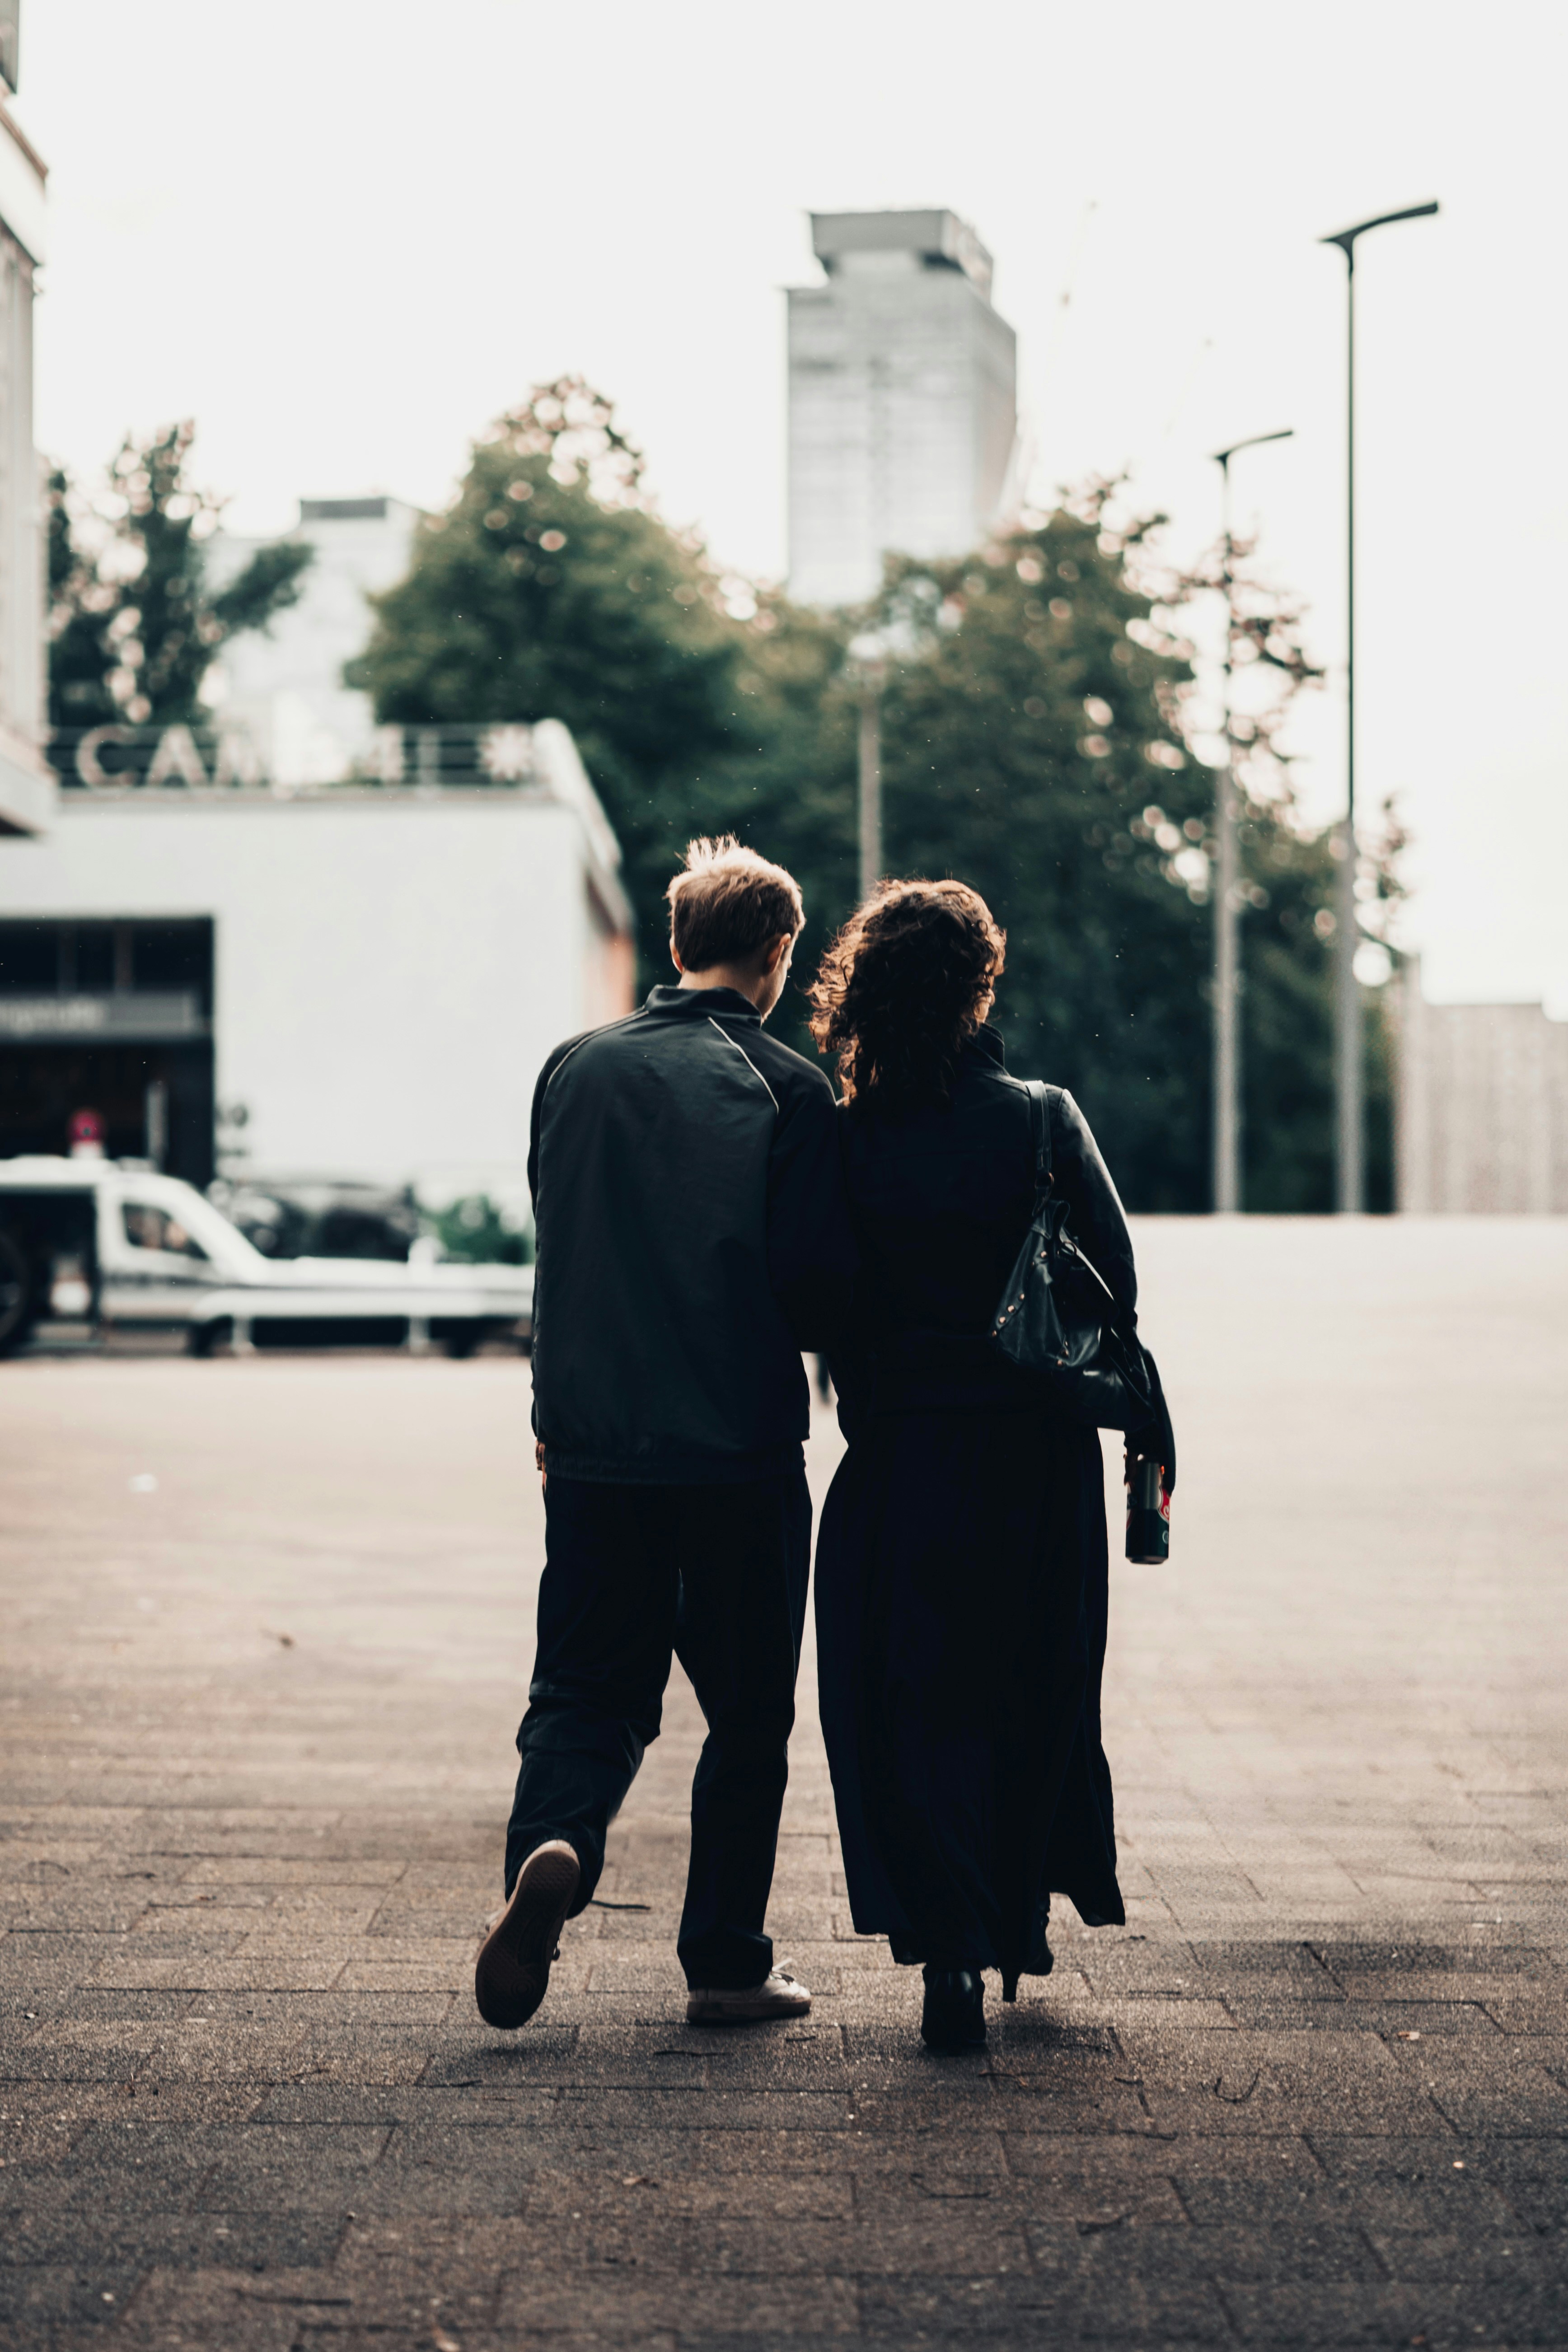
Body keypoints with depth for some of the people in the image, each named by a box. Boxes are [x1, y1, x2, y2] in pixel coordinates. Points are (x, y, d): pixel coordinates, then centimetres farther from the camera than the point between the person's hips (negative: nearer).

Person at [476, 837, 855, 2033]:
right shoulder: (791, 1089, -8)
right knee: (748, 1711, 9)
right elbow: (824, 1279, -10)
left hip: (593, 1441, 3)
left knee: (587, 1684, 12)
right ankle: (727, 1963, 14)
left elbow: (550, 1240, 11)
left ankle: (552, 1846, -15)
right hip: (743, 1447, -3)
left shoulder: (575, 1068, 3)